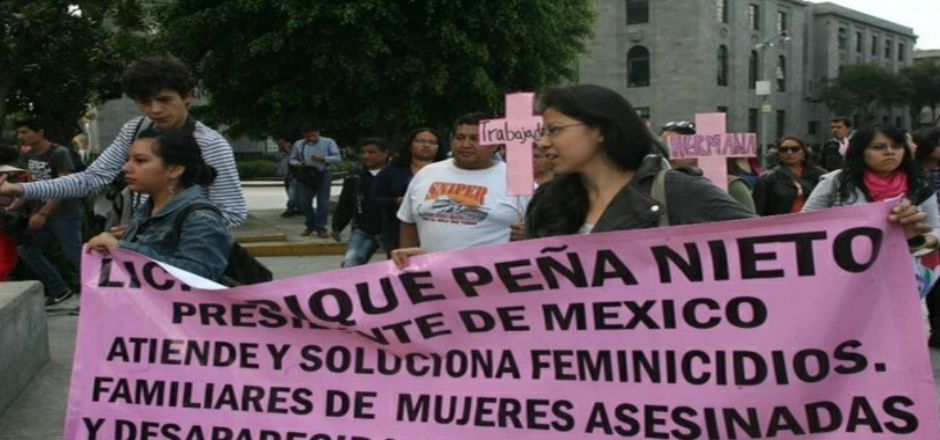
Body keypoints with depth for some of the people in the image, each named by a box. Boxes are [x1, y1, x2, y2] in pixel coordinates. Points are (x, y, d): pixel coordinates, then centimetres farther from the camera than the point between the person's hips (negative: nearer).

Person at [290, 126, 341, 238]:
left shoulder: (328, 142, 0)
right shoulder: (298, 144, 8)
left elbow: (337, 157, -3)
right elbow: (292, 159, 15)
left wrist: (323, 158, -19)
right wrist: (298, 164, -9)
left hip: (323, 175, -2)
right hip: (306, 176, 2)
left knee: (323, 202, -2)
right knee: (304, 202, 2)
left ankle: (320, 228, 7)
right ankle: (311, 225, 22)